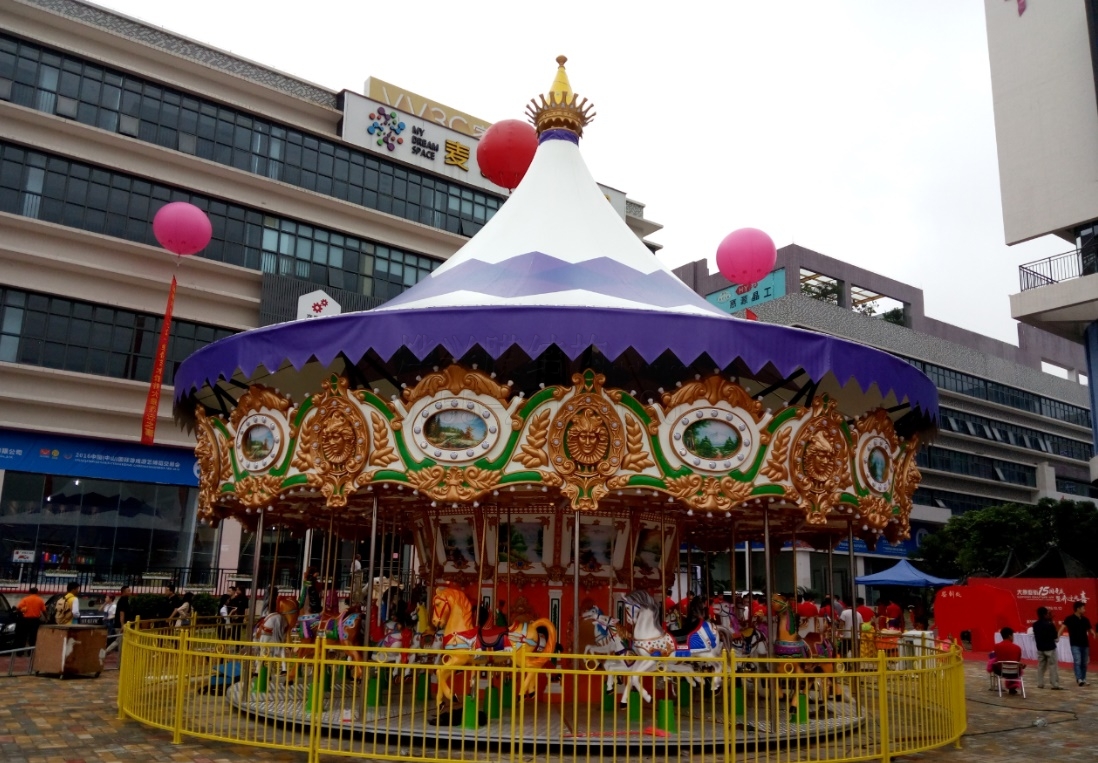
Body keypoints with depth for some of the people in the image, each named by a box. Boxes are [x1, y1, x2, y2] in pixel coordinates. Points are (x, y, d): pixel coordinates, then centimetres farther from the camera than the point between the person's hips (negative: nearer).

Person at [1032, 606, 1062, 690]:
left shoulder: (1035, 625, 0)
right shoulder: (1050, 625, -17)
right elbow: (1055, 636, -8)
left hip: (1040, 648, 5)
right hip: (1050, 648, -5)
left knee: (1041, 666, 11)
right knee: (1053, 666, 0)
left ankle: (1040, 683, 11)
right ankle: (1055, 684, -1)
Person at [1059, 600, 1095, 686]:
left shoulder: (1085, 619, 8)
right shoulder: (1070, 619, -9)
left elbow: (1090, 629, 12)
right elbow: (1063, 627, -19)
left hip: (1085, 644, 6)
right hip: (1075, 644, -6)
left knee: (1084, 663, 12)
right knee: (1077, 662, -15)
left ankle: (1083, 680, 21)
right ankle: (1079, 679, -20)